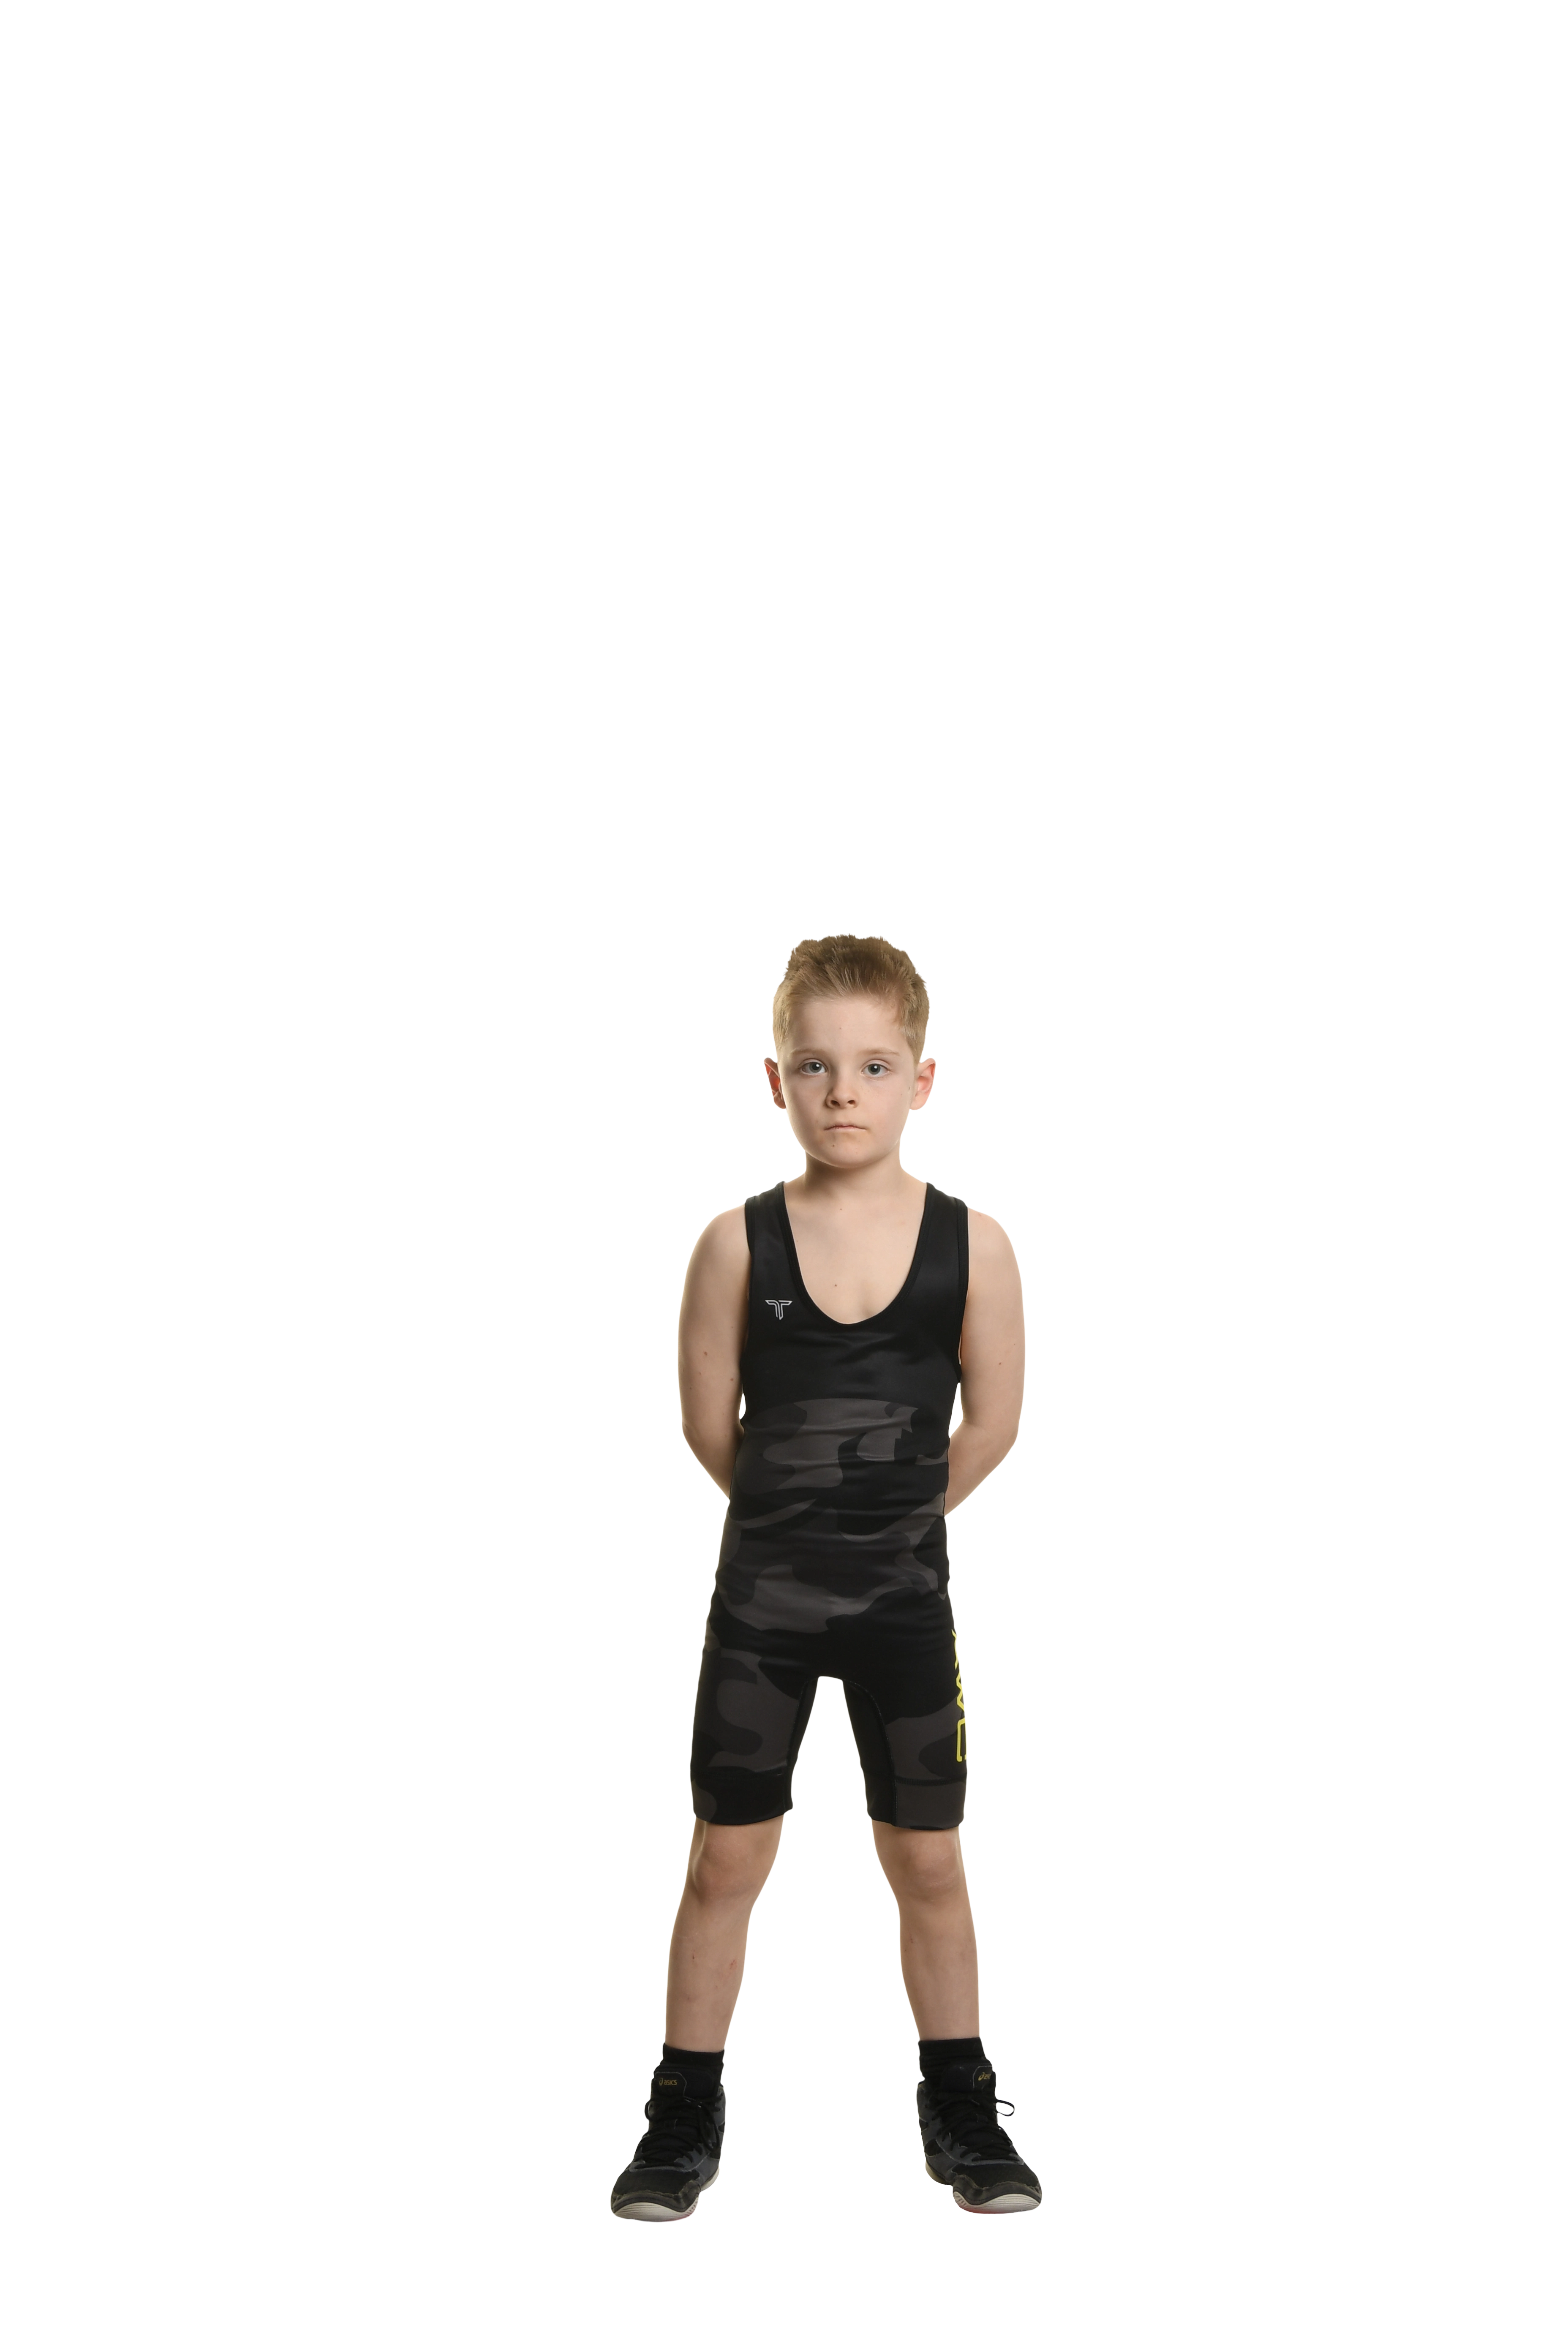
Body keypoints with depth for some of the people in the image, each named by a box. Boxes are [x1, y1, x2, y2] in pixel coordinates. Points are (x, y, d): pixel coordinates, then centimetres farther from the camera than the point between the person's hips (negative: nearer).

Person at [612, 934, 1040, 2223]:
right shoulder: (738, 1244, -8)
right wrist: (797, 1518, 7)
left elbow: (991, 1424, 2)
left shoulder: (974, 1245, -8)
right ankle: (688, 2115, 24)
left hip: (905, 1600, 0)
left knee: (928, 1865, 11)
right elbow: (708, 1426, -1)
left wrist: (890, 1520, 9)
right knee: (727, 1860, 8)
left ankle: (959, 2111, 29)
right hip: (759, 1597, 0)